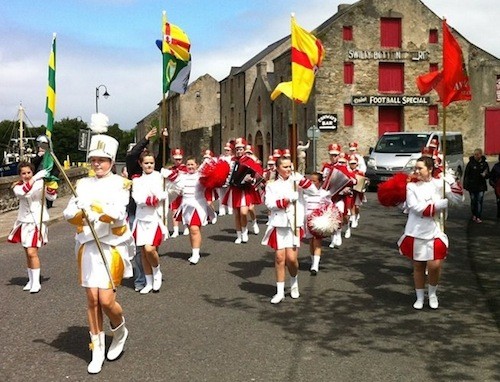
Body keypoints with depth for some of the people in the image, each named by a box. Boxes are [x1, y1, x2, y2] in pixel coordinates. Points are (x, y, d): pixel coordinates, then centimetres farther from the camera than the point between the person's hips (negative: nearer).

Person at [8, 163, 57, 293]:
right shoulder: (17, 186, -2)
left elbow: (52, 197, -13)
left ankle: (36, 282, -3)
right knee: (28, 253, 14)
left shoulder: (40, 183, -6)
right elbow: (22, 192, -26)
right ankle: (31, 280, 28)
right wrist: (35, 178, -34)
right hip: (24, 221, 4)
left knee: (32, 252, -11)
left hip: (37, 221, -4)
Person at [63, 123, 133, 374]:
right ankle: (97, 350, 17)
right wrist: (81, 212, -22)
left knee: (106, 299, -9)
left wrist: (95, 206, -32)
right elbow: (68, 214, -1)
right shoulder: (83, 184, 9)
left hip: (112, 246, -3)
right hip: (88, 245, 4)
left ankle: (120, 331, 22)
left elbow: (119, 214, -18)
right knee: (92, 299, 4)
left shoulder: (120, 184, -2)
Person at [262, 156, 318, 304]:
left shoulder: (296, 181, 6)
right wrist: (286, 200, -19)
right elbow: (269, 203, -8)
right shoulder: (272, 185, 5)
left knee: (291, 258, -5)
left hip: (294, 224, 0)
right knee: (279, 258, 0)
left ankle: (294, 282, 25)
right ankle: (280, 292, 9)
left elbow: (314, 192, -4)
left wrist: (302, 180, -16)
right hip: (279, 225, 0)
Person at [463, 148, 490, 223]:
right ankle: (474, 215, 26)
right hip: (472, 186, 0)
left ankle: (478, 217, -2)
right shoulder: (471, 163, -1)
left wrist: (484, 175, -13)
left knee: (480, 201, -4)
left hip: (481, 186, 0)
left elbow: (488, 175, 10)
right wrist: (465, 184, -6)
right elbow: (466, 174, 0)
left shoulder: (484, 164, 3)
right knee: (473, 201, 9)